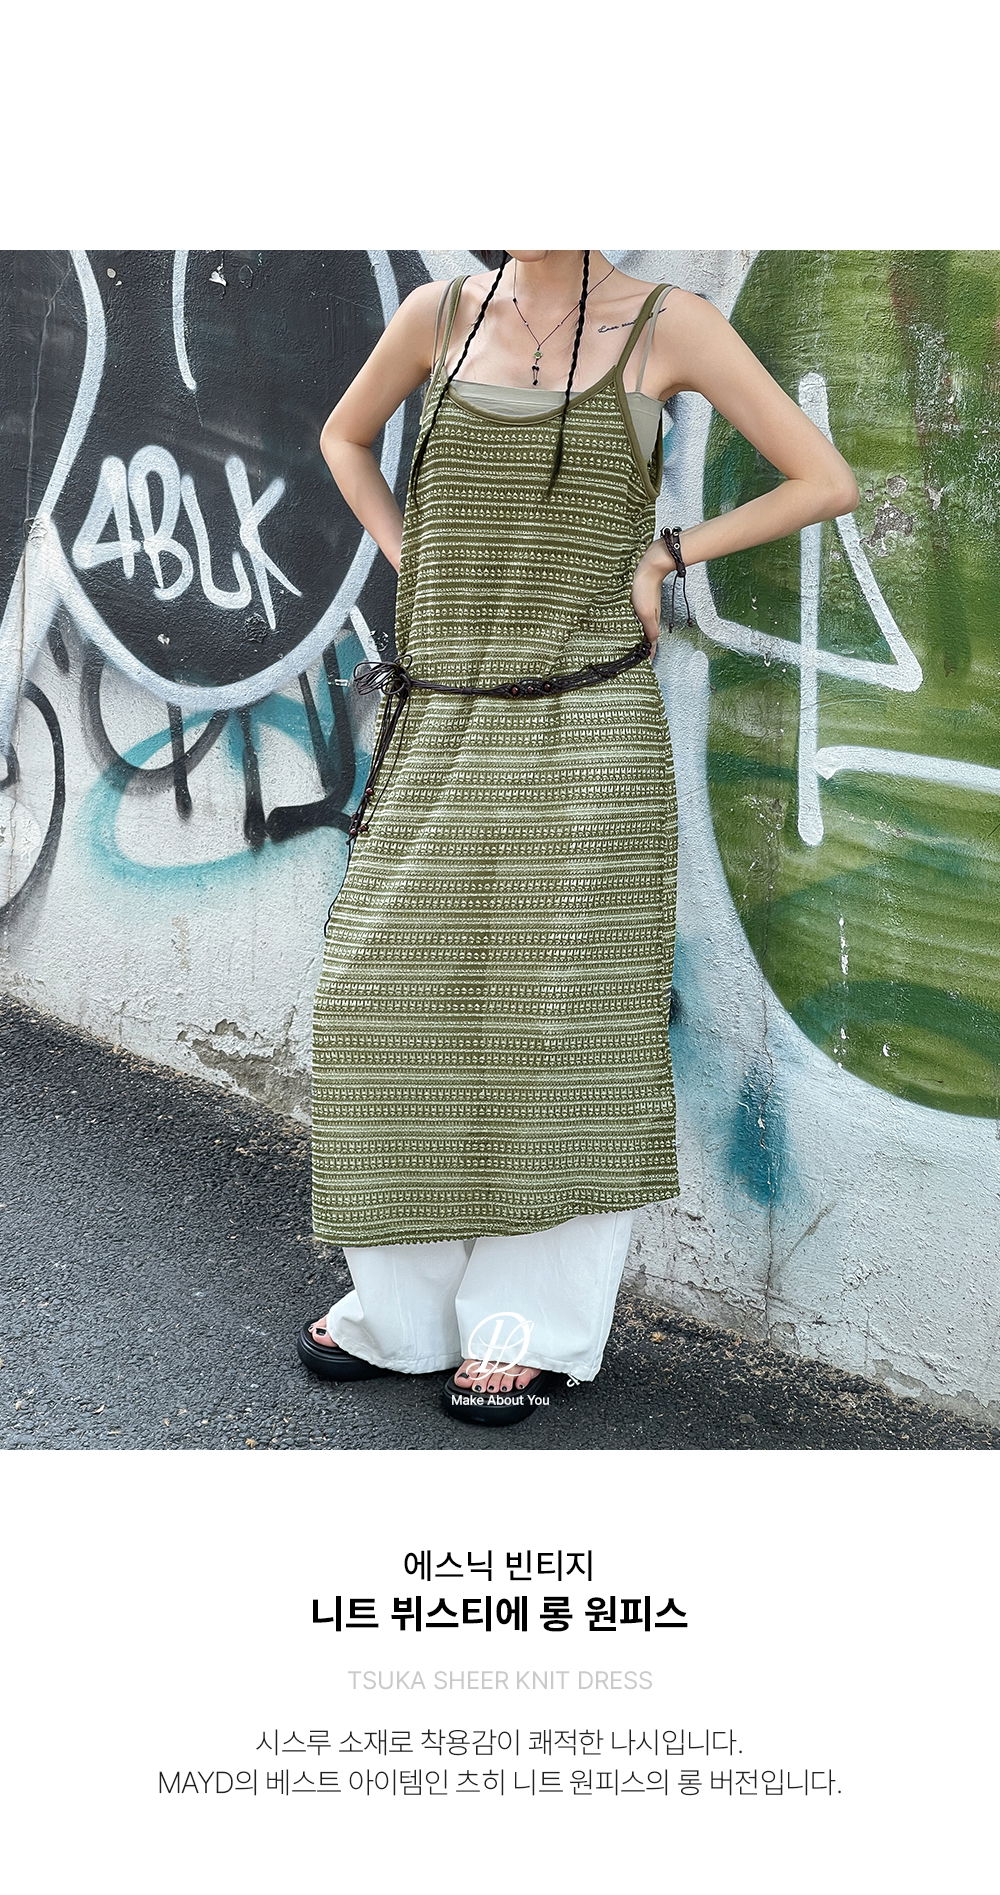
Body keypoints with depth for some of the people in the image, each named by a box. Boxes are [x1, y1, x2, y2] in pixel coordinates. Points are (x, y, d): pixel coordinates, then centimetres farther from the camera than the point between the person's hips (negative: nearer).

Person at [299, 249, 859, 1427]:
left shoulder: (667, 323, -2)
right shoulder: (441, 313, 7)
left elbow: (826, 481, 0)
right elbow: (343, 436, 25)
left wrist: (663, 555, -2)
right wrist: (416, 568, 12)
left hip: (584, 732, -3)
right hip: (440, 726, 4)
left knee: (560, 1021, 1)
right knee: (389, 1003, 4)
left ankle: (533, 1330, 14)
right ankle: (402, 1309, 20)